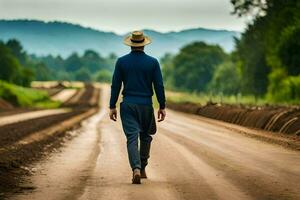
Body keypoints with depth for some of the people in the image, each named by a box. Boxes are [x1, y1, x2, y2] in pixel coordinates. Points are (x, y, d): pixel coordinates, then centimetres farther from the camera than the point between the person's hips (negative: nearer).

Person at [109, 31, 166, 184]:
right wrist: (162, 107, 5)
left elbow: (115, 85, 0)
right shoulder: (153, 62, -2)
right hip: (146, 105, 0)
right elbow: (159, 86, -2)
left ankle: (136, 169, -22)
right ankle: (142, 168, 24)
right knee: (145, 137, 19)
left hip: (128, 105, 0)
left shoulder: (121, 61, -1)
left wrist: (112, 107, 5)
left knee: (132, 138, -4)